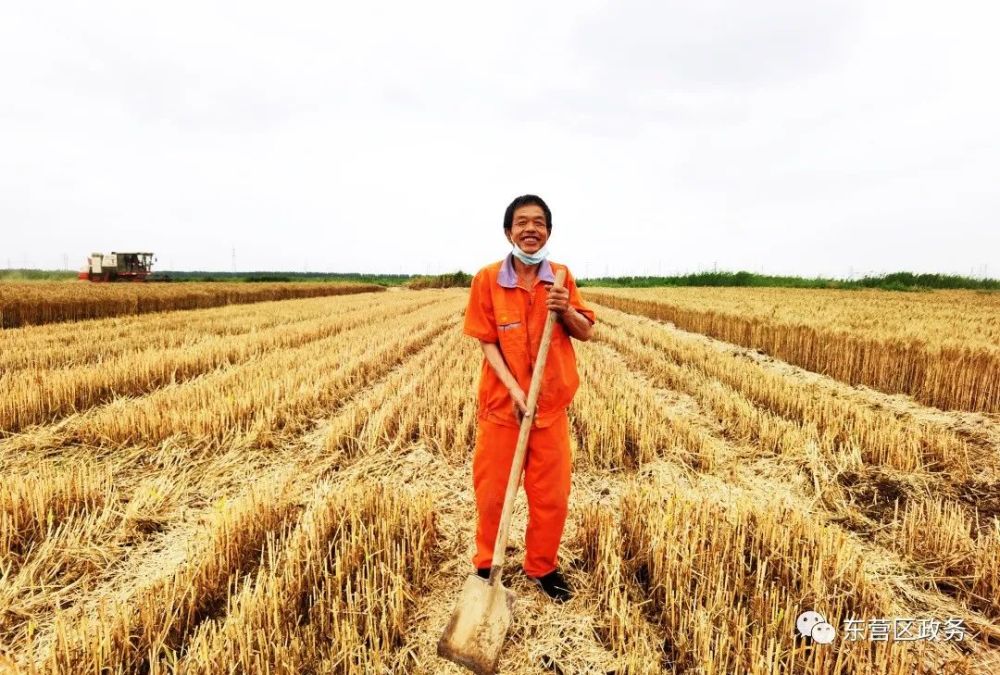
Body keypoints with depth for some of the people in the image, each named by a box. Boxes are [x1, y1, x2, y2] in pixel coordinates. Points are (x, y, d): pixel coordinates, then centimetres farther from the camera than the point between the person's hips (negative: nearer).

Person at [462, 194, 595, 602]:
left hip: (551, 404, 2)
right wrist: (514, 389, -19)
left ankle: (542, 566, 33)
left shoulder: (561, 277, 0)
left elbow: (586, 334, 3)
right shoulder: (487, 279, -7)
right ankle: (486, 565, 35)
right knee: (491, 491, 11)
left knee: (552, 493, 10)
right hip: (501, 401, -1)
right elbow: (487, 342, -7)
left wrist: (566, 310, -17)